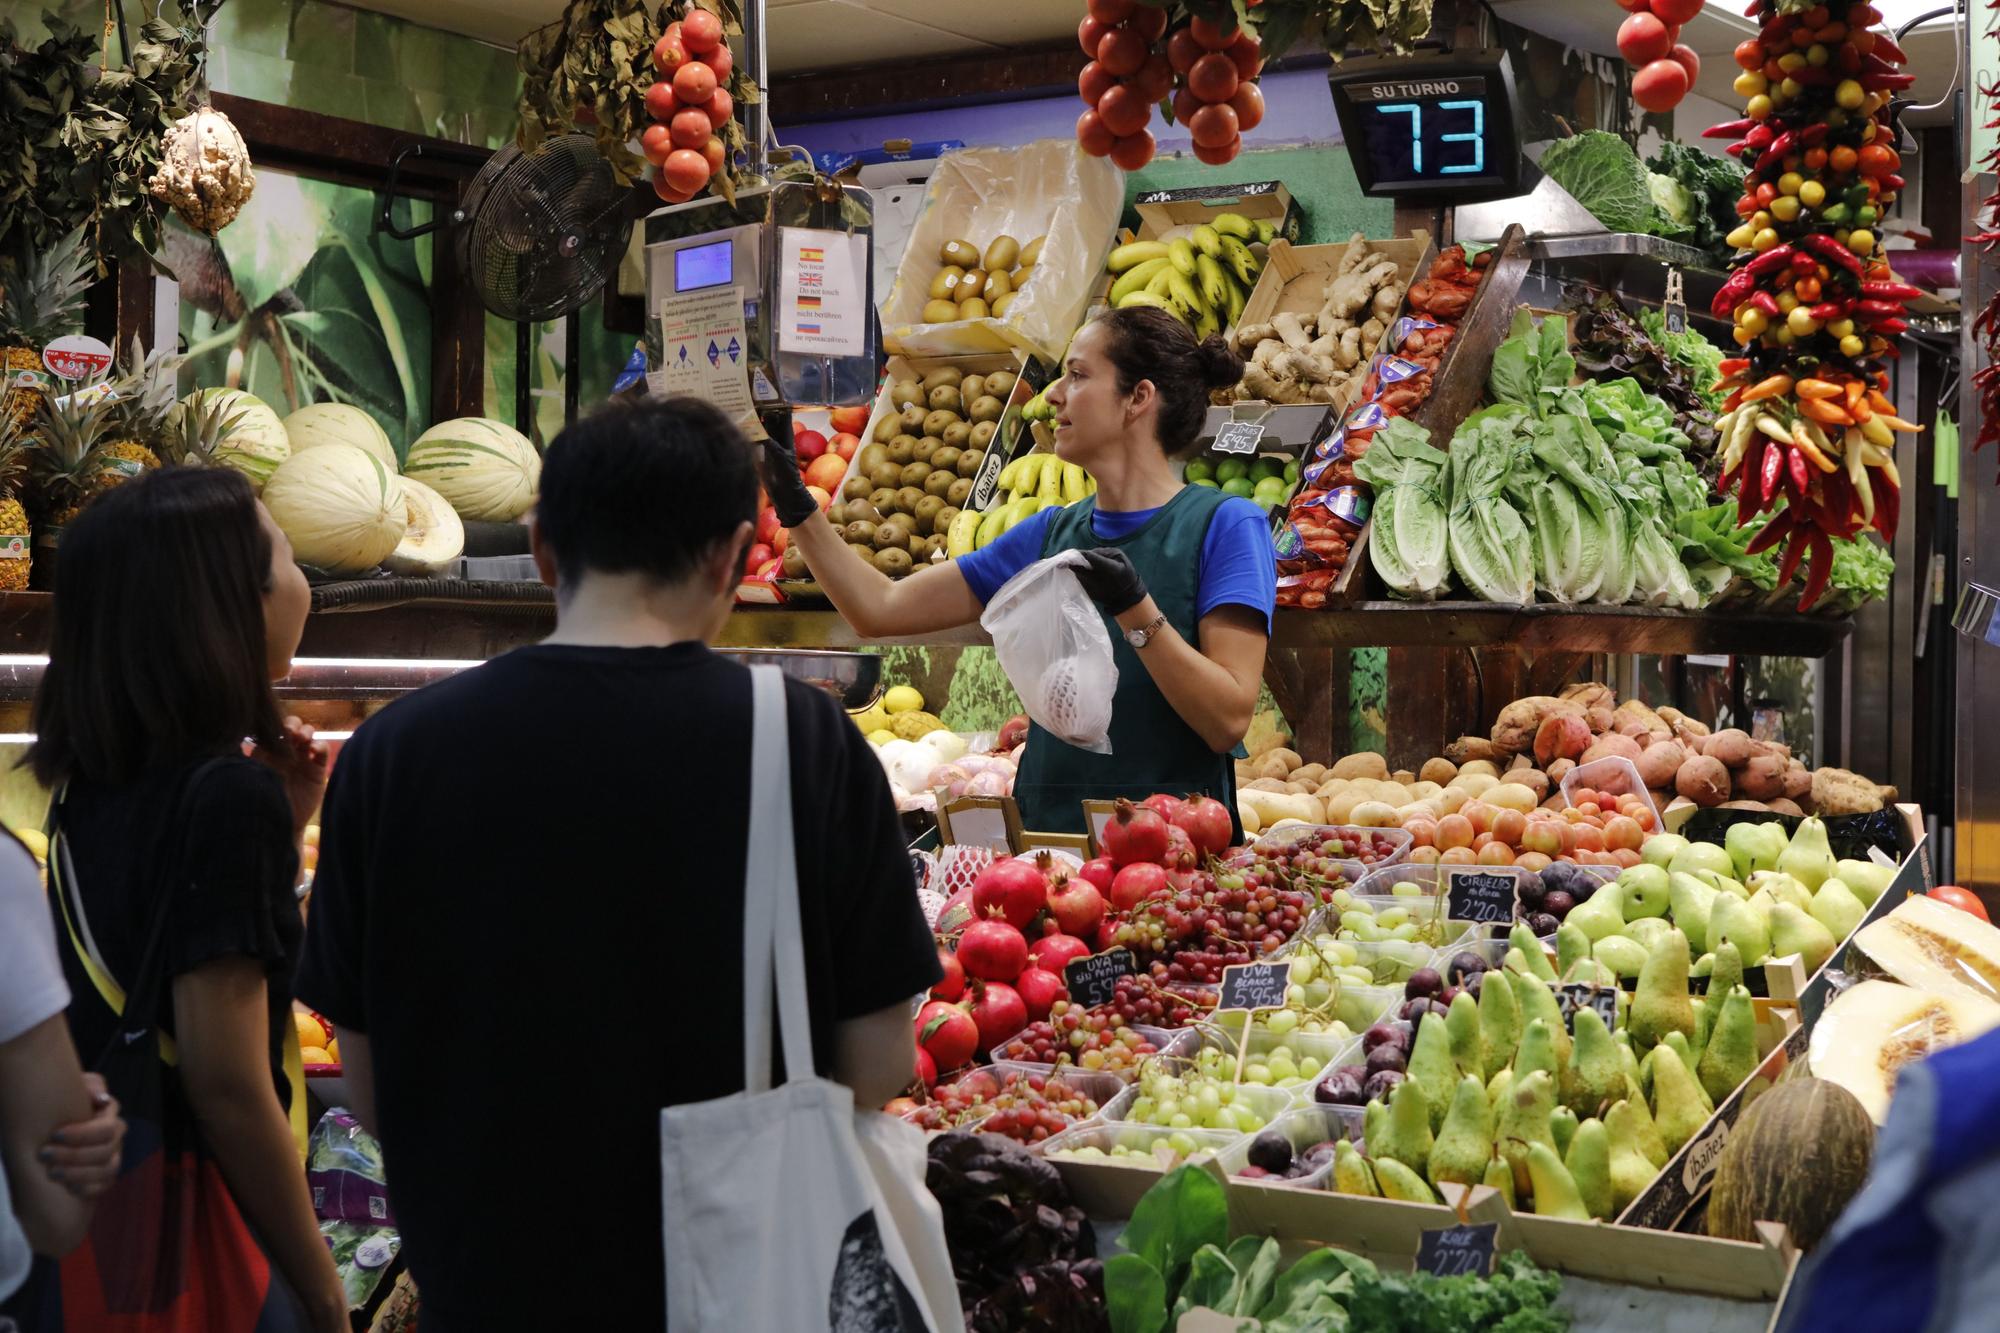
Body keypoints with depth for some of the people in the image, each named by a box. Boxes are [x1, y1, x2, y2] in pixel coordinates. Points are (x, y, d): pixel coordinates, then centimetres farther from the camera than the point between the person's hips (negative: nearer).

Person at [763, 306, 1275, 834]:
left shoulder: (1223, 525, -2)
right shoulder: (1050, 533, 15)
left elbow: (1229, 721, -10)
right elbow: (882, 609, 16)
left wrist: (1136, 612, -19)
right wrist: (799, 510, 9)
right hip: (1046, 840, 5)